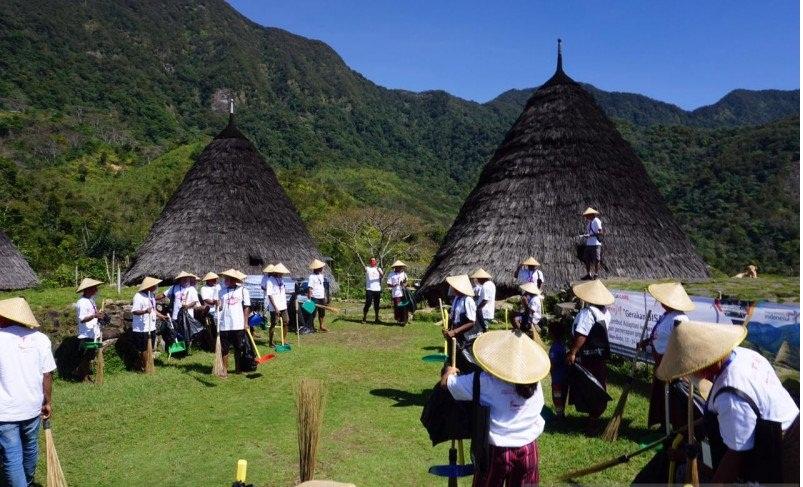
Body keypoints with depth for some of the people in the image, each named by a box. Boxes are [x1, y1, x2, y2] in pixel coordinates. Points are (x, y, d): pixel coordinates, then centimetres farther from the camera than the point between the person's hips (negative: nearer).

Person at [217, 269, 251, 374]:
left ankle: (238, 369, 18)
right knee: (224, 349, 5)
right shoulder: (222, 291, 9)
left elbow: (246, 307, 3)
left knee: (239, 348, 7)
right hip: (224, 325, 2)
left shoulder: (243, 290, 3)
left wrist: (245, 323, -2)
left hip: (238, 325, -2)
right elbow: (219, 306, 13)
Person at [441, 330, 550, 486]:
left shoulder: (485, 381, -17)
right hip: (528, 449, 3)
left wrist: (449, 371, 15)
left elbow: (445, 382, -8)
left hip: (497, 451, -3)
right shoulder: (535, 383, -8)